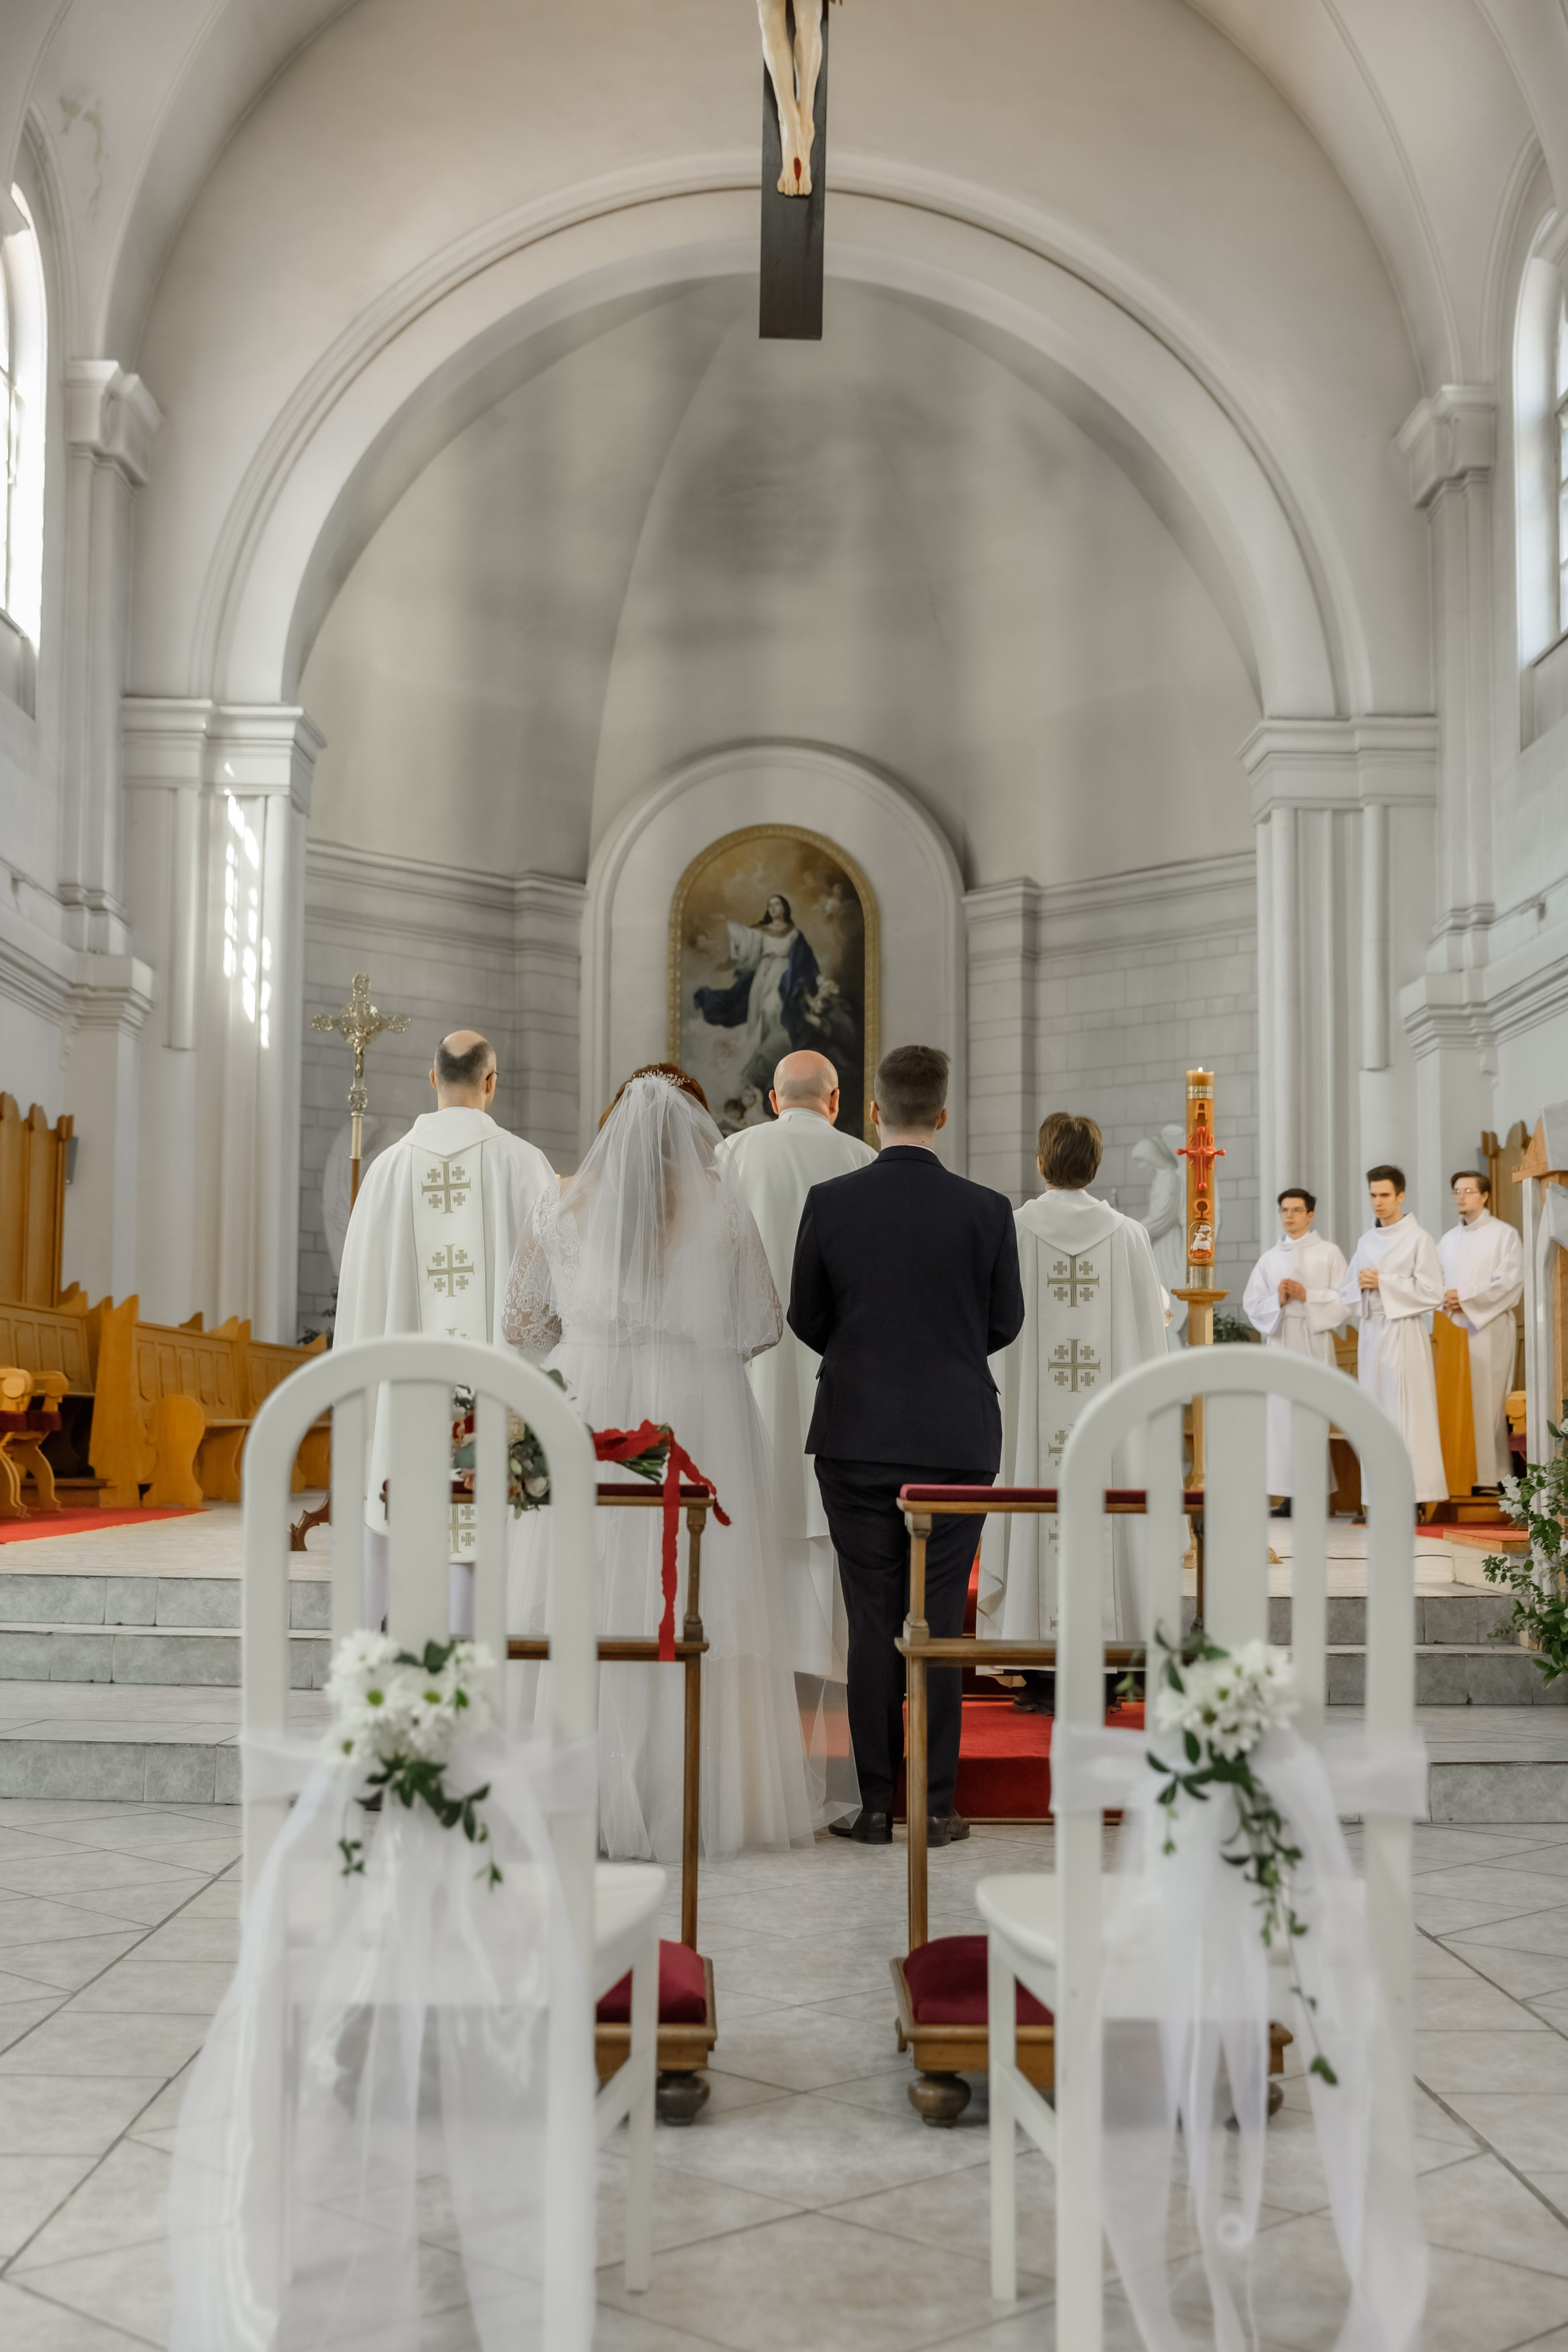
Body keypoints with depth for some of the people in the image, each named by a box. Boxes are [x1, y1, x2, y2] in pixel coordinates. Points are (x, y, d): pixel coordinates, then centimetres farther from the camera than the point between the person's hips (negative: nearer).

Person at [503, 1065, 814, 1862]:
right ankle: (686, 1804, 5)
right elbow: (760, 1329, 6)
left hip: (583, 1413, 1)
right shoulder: (723, 1209, 1)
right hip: (696, 1422, -1)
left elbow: (523, 1324, 12)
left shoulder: (561, 1208, 5)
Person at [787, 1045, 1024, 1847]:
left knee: (871, 1623, 6)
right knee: (940, 1624, 5)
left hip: (855, 1440, 0)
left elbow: (805, 1319, 4)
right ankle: (935, 1807, 9)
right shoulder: (985, 1210, -7)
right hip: (955, 1442, 0)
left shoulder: (829, 1203, -7)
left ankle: (877, 1807, 9)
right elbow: (1005, 1323, 4)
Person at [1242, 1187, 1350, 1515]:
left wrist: (1307, 1296, -12)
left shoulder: (1329, 1254, 5)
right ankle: (1290, 1496, 0)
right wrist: (1277, 1300, -7)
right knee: (1282, 1414, -2)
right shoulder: (1269, 1259, 15)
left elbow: (1344, 1300, -1)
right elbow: (1252, 1304, 11)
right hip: (1279, 1340, 3)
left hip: (1314, 1341, -3)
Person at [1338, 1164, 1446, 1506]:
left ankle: (1414, 1493, -6)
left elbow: (1432, 1293, -9)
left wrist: (1384, 1283, -12)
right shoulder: (1366, 1241, 15)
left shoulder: (1419, 1240, -3)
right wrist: (1361, 1284, -5)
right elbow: (1346, 1292, 17)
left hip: (1403, 1334, -6)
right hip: (1370, 1333, 6)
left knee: (1407, 1416, -8)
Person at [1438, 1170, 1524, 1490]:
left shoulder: (1503, 1234, 1)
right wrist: (1447, 1300, -5)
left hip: (1489, 1329, -5)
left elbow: (1510, 1281, -9)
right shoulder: (1449, 1240, 18)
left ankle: (1489, 1474, -4)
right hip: (1454, 1329, 5)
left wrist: (1465, 1297, -13)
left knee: (1485, 1401, -7)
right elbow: (1437, 1282, 18)